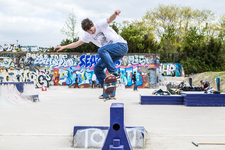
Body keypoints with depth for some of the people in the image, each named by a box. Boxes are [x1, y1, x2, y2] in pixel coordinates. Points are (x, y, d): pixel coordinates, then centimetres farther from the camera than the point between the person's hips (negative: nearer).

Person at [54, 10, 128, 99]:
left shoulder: (100, 24, -10)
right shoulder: (88, 35, 9)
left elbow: (110, 20, -30)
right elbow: (77, 43, 15)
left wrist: (115, 14, -52)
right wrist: (64, 47, 7)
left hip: (121, 46, -8)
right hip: (112, 53, 8)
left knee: (101, 50, -32)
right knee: (97, 68, 0)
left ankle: (114, 73, -31)